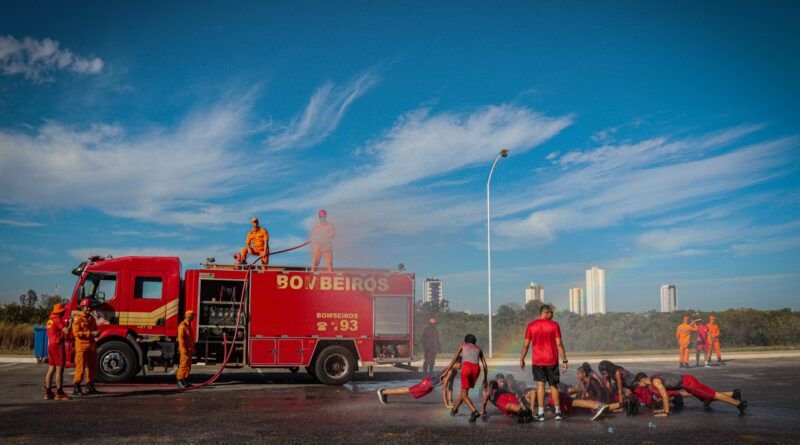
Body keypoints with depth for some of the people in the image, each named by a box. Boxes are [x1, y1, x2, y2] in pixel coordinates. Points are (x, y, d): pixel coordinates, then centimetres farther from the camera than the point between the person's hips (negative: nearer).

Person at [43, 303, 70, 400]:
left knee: (51, 369, 10)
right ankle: (59, 393, -9)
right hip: (58, 346, -10)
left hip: (50, 346, 10)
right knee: (59, 369, -8)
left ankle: (48, 392, 10)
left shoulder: (50, 320, 18)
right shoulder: (58, 319, -12)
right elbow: (66, 331, -19)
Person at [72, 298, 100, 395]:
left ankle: (90, 387, 17)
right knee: (80, 367, -8)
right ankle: (76, 388, -3)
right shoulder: (77, 318, -5)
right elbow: (76, 333, -14)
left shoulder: (91, 318, 17)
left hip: (92, 346, 7)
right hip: (82, 346, -7)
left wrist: (97, 333, 1)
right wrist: (90, 333, -20)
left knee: (92, 367, 9)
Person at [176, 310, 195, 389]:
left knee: (188, 366, 11)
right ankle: (180, 381, -6)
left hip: (189, 349, 10)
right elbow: (181, 338, -20)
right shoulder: (182, 326, -14)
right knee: (184, 365, -9)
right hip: (185, 350, -10)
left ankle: (184, 381, 16)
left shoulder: (189, 325, 17)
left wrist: (192, 349, 20)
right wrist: (184, 350, -23)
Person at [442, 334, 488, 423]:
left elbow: (454, 360, 18)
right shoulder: (478, 349, 30)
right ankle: (455, 408, 41)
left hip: (467, 367, -3)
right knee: (464, 390, 26)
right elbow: (485, 365, 21)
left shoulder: (462, 345, 25)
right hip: (476, 369, 3)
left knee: (464, 394, 2)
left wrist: (445, 372, 19)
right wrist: (485, 379, 27)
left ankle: (474, 412, -22)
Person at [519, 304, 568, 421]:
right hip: (552, 360, 0)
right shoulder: (554, 325, -4)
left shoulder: (531, 326, 0)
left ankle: (540, 413, -2)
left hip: (537, 360, 0)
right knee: (554, 385, 11)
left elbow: (526, 345, 1)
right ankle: (558, 412, 17)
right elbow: (559, 344, -6)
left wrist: (522, 359, 10)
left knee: (540, 384, 2)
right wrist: (564, 360, -2)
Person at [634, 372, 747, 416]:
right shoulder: (654, 378, 13)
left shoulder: (655, 381, -15)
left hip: (688, 382, -9)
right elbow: (664, 394, 24)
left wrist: (666, 412, -14)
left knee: (714, 395, -7)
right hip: (687, 380, 9)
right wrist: (664, 408, 26)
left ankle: (739, 403, -4)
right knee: (712, 395, 20)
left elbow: (665, 396, -20)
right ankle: (734, 393, 28)